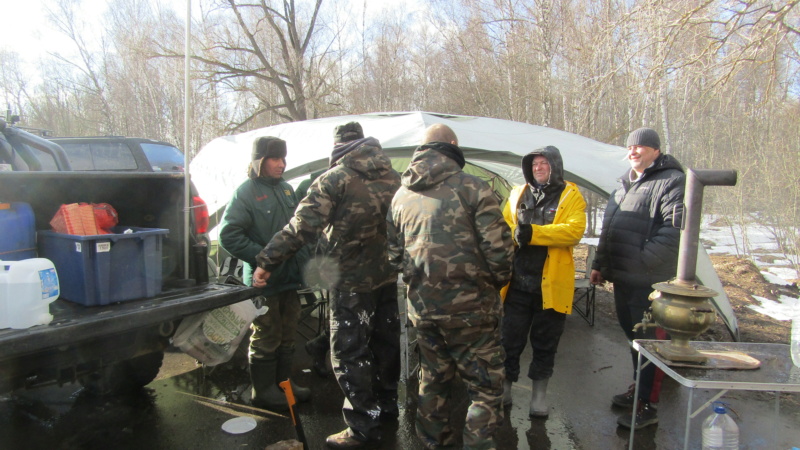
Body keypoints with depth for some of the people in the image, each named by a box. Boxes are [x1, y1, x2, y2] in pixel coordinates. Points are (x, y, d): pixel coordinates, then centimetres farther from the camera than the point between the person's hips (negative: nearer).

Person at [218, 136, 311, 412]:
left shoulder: (286, 189, 11)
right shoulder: (246, 192, -11)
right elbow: (229, 235, -16)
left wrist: (299, 257, 10)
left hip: (290, 277, 7)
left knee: (287, 334, 17)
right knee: (266, 338, 5)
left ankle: (283, 381, 33)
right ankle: (264, 391, 20)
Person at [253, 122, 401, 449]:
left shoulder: (335, 179, -10)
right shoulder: (393, 177, 8)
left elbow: (302, 227, -18)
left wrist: (267, 261, -12)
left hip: (353, 280, -7)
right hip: (390, 275, 7)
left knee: (349, 352, 3)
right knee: (386, 341, 20)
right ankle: (387, 404, 36)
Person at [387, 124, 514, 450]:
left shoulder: (401, 195, 7)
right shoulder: (472, 188, -12)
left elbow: (394, 251, 13)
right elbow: (498, 248, -14)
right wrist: (497, 282, 4)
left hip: (421, 305, 6)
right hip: (469, 306, -6)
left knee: (433, 379, 23)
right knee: (486, 385, 8)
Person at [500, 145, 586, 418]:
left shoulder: (570, 196, 1)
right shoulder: (517, 194, 11)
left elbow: (575, 230, -15)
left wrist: (533, 233, -22)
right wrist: (515, 233, -17)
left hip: (552, 283, -2)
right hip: (518, 282, 2)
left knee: (545, 343, 12)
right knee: (510, 339, 10)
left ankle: (539, 394, 29)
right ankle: (504, 389, 27)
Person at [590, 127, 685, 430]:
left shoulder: (671, 181, -9)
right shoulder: (625, 185, 19)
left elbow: (675, 228, -20)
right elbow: (608, 230, 22)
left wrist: (644, 260, -21)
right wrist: (599, 264, 19)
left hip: (650, 282, -9)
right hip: (623, 278, 9)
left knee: (648, 340, -1)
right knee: (633, 336, 19)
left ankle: (647, 407, 10)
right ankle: (638, 390, 34)